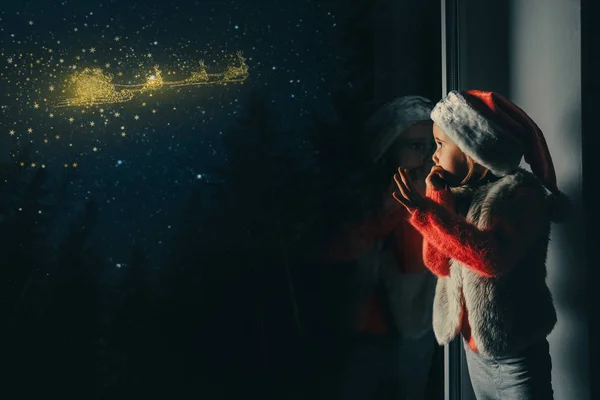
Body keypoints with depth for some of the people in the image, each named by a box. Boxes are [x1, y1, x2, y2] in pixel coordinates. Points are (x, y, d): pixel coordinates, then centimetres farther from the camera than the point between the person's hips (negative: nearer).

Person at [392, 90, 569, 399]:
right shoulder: (463, 194, 6)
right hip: (475, 347, 7)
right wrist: (437, 199, -7)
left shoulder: (520, 192, -14)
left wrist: (427, 212, -32)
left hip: (515, 354, -7)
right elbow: (438, 264, 1)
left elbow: (493, 258, -30)